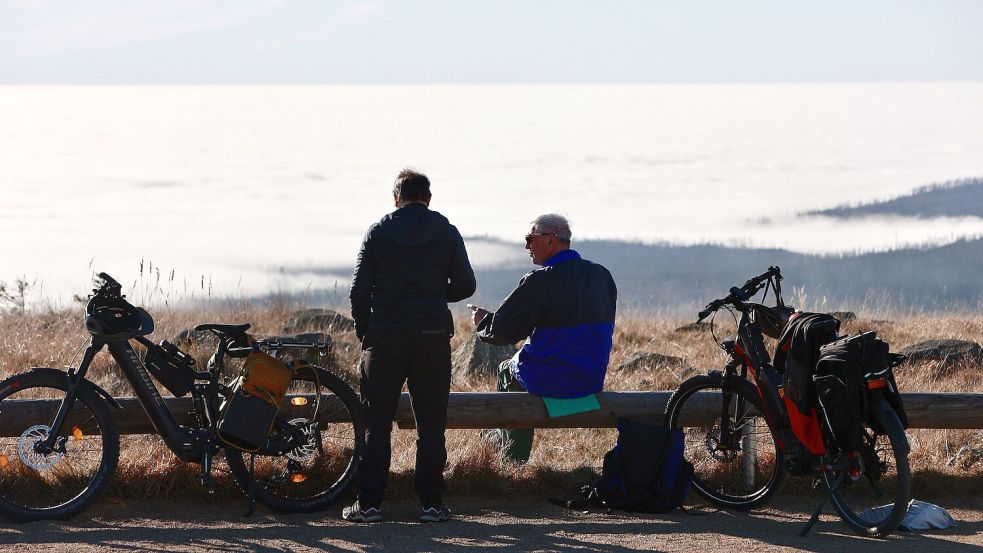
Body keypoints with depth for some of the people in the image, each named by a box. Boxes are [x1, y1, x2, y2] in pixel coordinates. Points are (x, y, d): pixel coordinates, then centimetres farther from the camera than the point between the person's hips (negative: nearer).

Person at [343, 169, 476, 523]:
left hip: (385, 337, 0)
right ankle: (431, 503, 4)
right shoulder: (447, 233, 3)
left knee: (376, 421, 4)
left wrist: (363, 333, 10)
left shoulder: (378, 232, 1)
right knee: (431, 422, 5)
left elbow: (359, 289, -1)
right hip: (432, 336, 1)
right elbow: (465, 285, 2)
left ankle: (369, 503, 1)